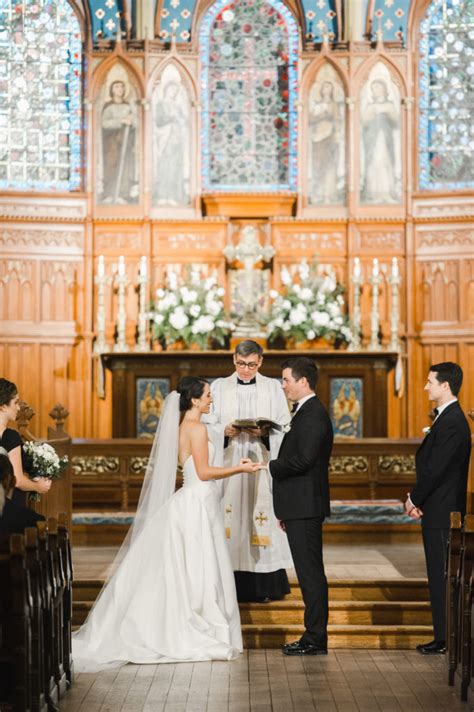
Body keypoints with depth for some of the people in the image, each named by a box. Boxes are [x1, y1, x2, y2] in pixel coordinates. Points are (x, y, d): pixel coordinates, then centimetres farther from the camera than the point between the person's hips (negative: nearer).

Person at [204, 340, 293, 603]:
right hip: (228, 463, 0)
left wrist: (265, 433, -15)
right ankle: (231, 586, 1)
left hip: (262, 465, 0)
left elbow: (285, 427, 4)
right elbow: (207, 426, 5)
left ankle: (266, 586, 2)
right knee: (230, 522, -4)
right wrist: (225, 431, -15)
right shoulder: (219, 387, 9)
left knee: (263, 521, -4)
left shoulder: (273, 387, 8)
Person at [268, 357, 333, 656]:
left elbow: (303, 460, -25)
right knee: (309, 572, 12)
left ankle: (316, 638, -1)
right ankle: (314, 635, 18)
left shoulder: (313, 414, -14)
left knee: (311, 572, -6)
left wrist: (269, 466, -11)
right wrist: (285, 510, 21)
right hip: (300, 507, 10)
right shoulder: (305, 412, 19)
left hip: (306, 507, -10)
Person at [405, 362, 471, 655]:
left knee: (443, 576, -4)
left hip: (442, 512, -10)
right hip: (437, 511, 10)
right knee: (440, 576, 13)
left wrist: (416, 499, -8)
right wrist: (417, 498, 6)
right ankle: (444, 637, 20)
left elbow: (436, 469, -21)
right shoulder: (448, 417, 15)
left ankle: (446, 639, 2)